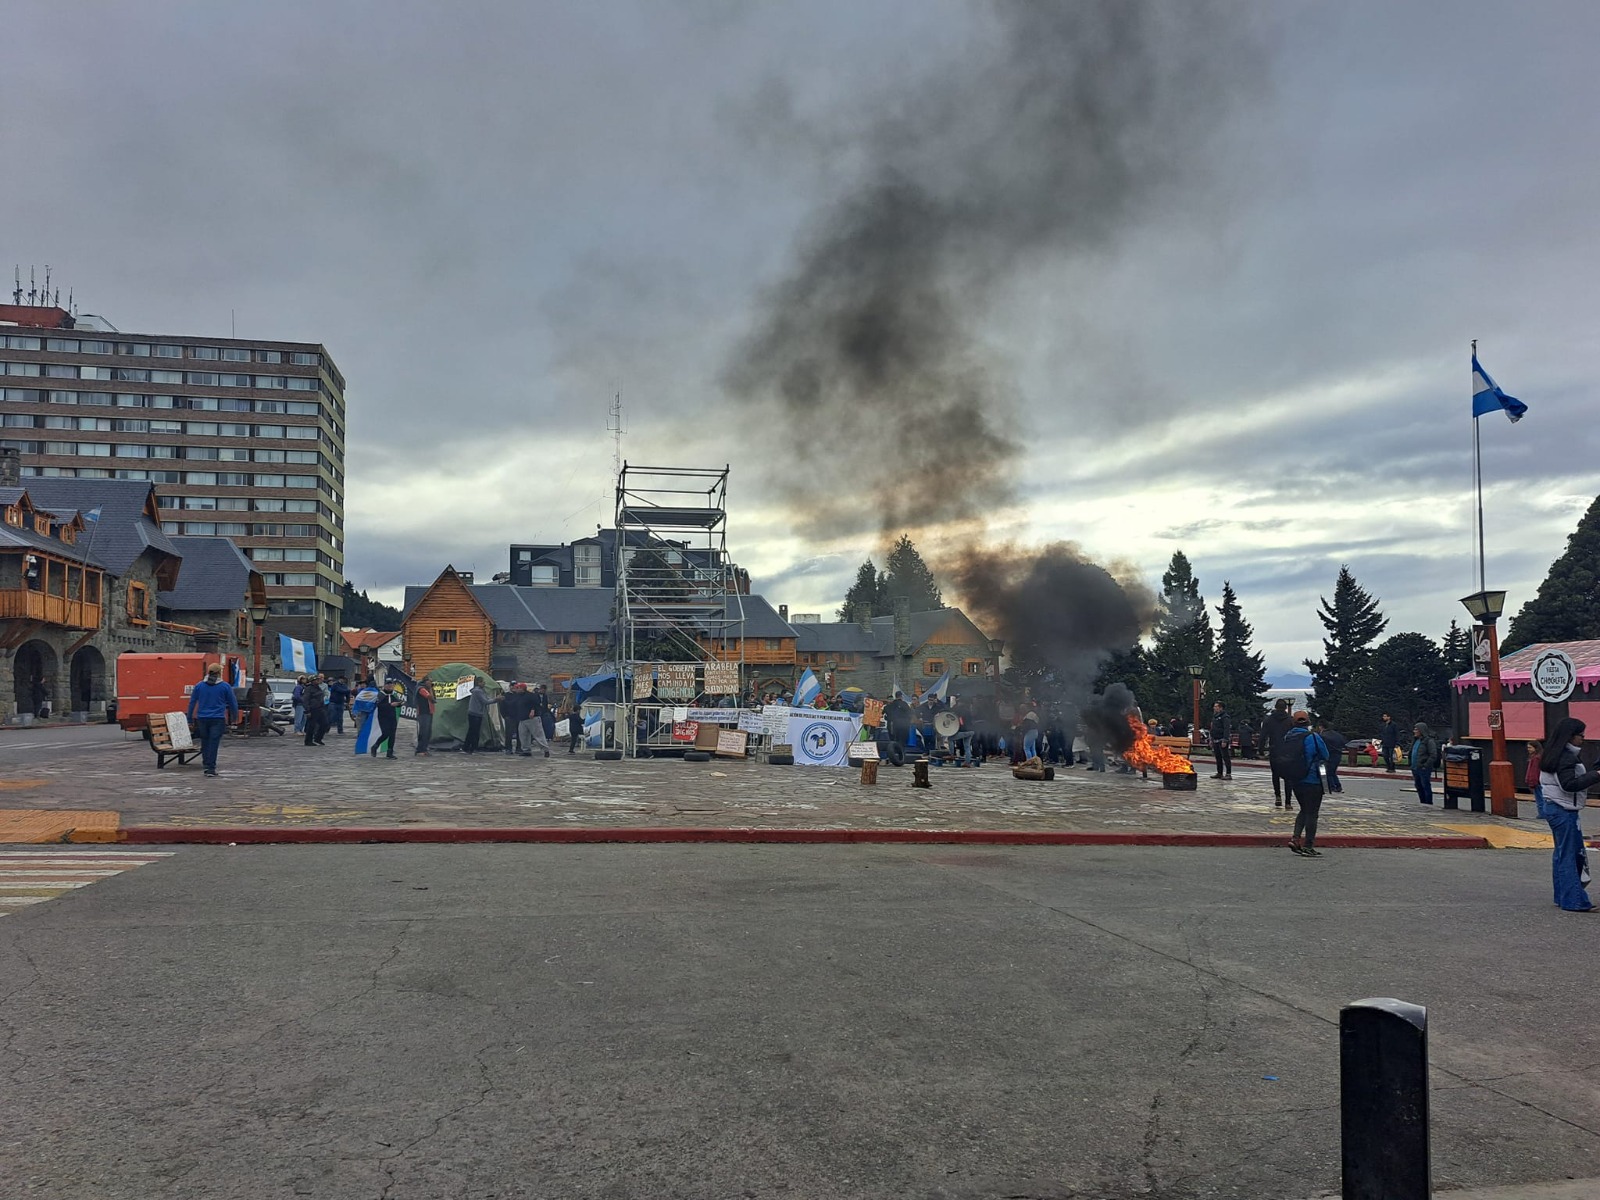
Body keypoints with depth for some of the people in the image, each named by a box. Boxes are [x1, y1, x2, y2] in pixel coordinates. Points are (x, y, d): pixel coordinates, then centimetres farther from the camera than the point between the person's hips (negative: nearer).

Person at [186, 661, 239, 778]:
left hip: (202, 719, 3)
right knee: (213, 743, -4)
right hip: (218, 719, -3)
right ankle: (211, 769, -6)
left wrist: (190, 719, 15)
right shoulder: (225, 686, -2)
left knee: (204, 742, 17)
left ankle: (206, 763, 23)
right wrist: (235, 717, 21)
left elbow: (192, 703, 8)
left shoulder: (199, 685, 5)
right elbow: (233, 703, 5)